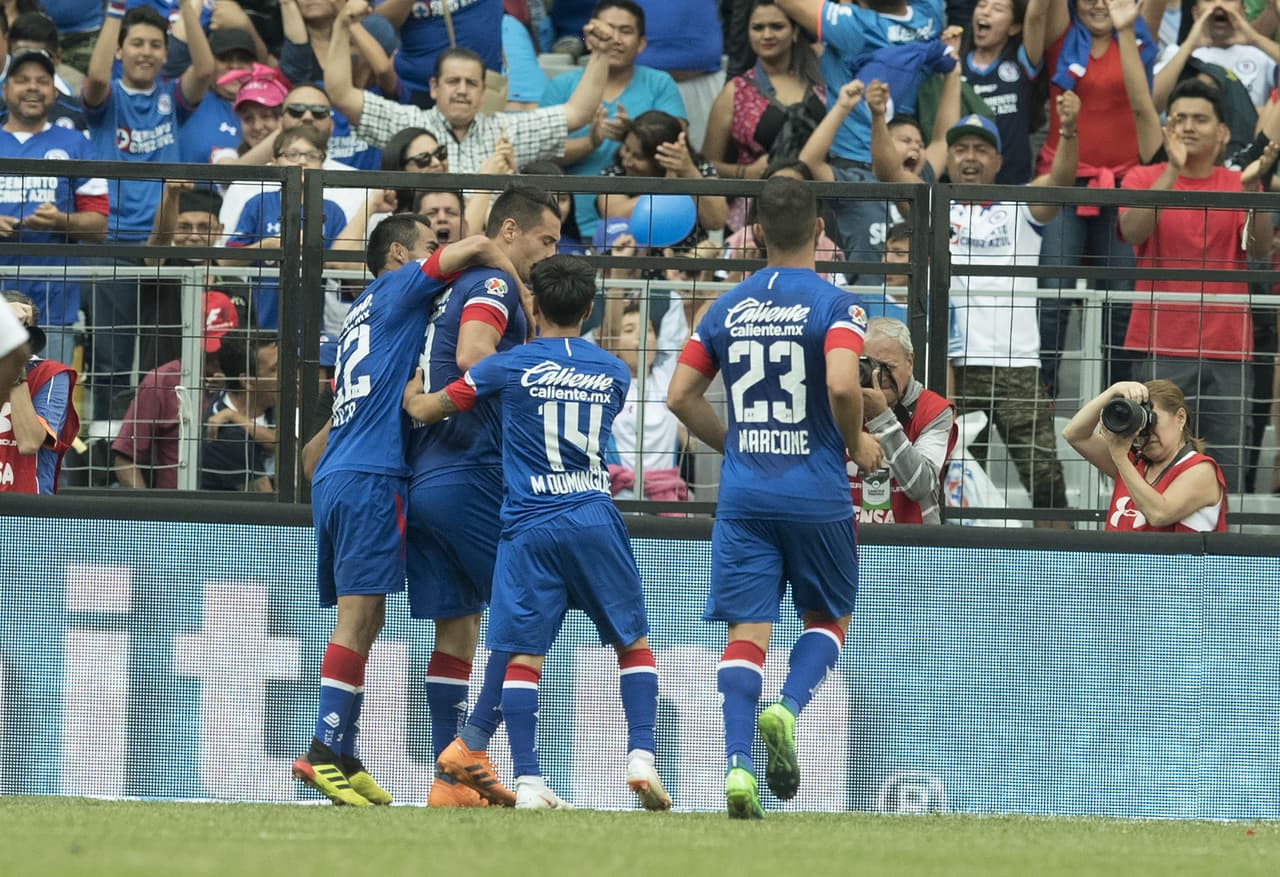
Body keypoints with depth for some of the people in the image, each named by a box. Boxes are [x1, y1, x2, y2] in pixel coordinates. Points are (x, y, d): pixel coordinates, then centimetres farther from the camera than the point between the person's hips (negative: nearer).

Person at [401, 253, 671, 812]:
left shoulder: (509, 367, -1)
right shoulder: (614, 373, 8)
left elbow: (424, 410, 8)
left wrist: (411, 388, 31)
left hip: (529, 527, -2)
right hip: (596, 520, 2)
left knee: (523, 657, -1)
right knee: (634, 644, 12)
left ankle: (527, 780, -10)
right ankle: (640, 759, -2)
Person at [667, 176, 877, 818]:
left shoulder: (728, 307, 8)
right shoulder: (834, 305, -6)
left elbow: (680, 396, 7)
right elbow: (842, 385, -22)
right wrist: (858, 444, -3)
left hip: (743, 494, 2)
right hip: (816, 493, -2)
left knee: (746, 631, 0)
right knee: (828, 617, 16)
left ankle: (738, 763, -18)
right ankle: (786, 711, -11)